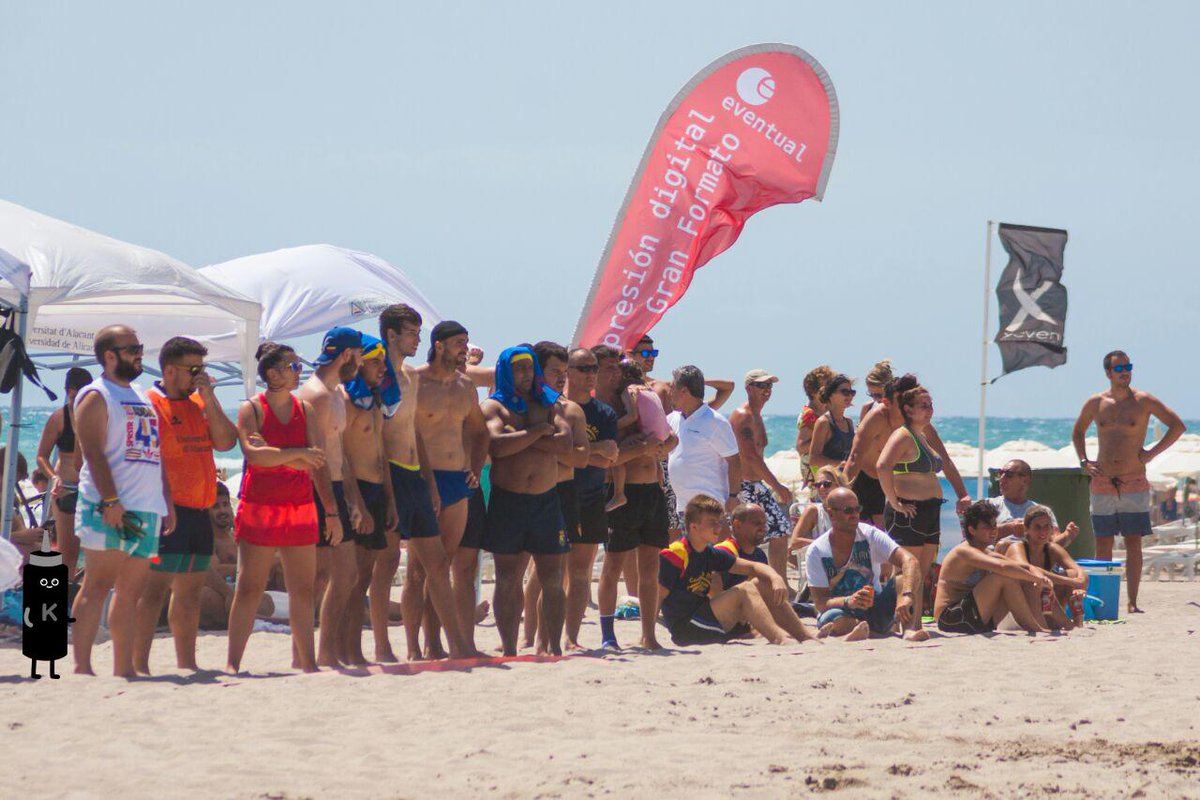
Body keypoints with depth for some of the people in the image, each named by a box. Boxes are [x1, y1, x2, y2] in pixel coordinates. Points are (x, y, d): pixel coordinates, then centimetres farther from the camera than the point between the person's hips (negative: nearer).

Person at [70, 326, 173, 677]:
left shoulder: (144, 399, 22)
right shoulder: (96, 396, -3)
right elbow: (94, 452, -13)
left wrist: (168, 502, 16)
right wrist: (111, 501, -23)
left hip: (147, 509, 8)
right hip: (110, 508, -8)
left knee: (130, 592, 6)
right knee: (98, 585, -10)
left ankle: (124, 668, 7)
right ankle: (82, 667, -12)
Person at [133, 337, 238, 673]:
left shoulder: (199, 404, 17)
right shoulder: (151, 404, -6)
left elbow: (226, 441, 7)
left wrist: (209, 399, -1)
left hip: (199, 513, 8)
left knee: (190, 591, 12)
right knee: (153, 589, -10)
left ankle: (187, 663, 18)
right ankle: (139, 664, -11)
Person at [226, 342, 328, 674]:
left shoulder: (304, 409, 12)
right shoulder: (251, 409, -3)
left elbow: (318, 463, 13)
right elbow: (252, 453, -20)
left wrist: (331, 510, 9)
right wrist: (297, 454, -24)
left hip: (300, 508, 5)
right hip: (260, 507, -5)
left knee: (303, 589, 6)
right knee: (250, 588, -5)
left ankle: (306, 660, 12)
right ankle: (233, 662, -2)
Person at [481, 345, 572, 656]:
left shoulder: (548, 404, 12)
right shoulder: (494, 406, 3)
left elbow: (565, 442, -5)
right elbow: (497, 444, -15)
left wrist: (519, 438, -9)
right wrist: (538, 432, -9)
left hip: (546, 499, 3)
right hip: (507, 499, -3)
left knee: (552, 578, 1)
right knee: (508, 580, -1)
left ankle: (555, 647, 6)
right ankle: (509, 650, 3)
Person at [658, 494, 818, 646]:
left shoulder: (712, 553, 13)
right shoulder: (674, 555, -14)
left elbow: (753, 567, 15)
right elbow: (656, 597, -18)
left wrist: (776, 579, -5)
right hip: (684, 629, -9)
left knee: (764, 585, 5)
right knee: (745, 590, -21)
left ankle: (806, 636, -2)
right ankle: (778, 638, -39)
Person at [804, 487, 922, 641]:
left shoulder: (870, 535, -8)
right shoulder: (816, 551, -9)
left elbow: (910, 561, -22)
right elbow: (820, 602, -13)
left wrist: (906, 596, -41)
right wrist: (848, 601, -36)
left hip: (875, 609, 3)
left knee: (906, 577, -23)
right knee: (832, 617, -40)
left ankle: (908, 629, -37)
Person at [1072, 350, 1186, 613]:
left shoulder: (1143, 401, -2)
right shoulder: (1096, 403, 6)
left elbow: (1178, 426, 2)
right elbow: (1078, 432, 24)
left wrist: (1152, 453, -4)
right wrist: (1084, 461, 11)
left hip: (1134, 482, -2)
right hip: (1102, 483, 2)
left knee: (1133, 543, -4)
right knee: (1103, 544, 3)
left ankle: (1132, 603, -4)